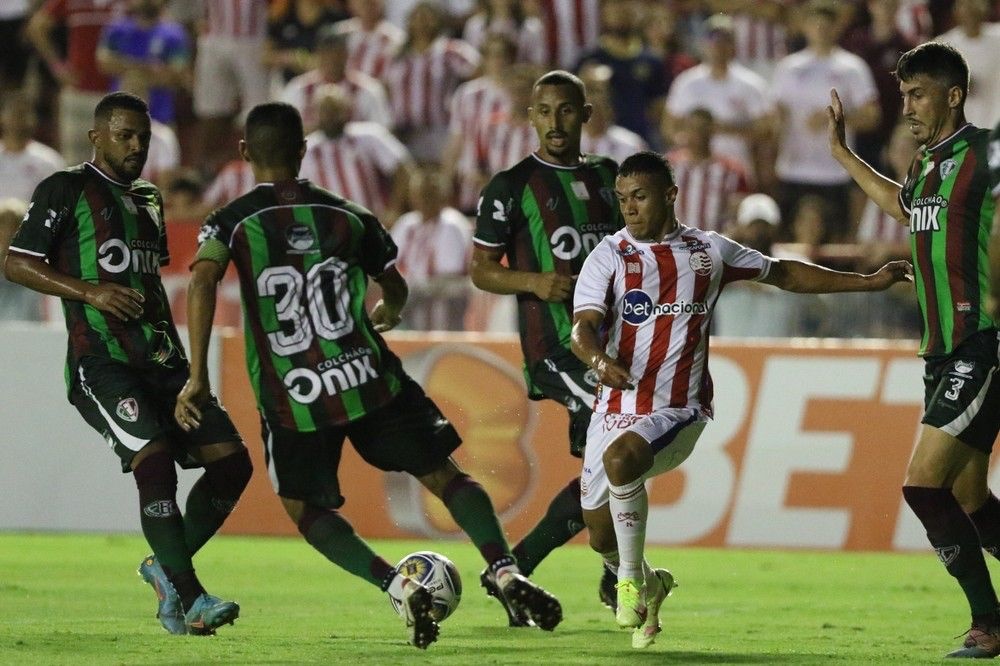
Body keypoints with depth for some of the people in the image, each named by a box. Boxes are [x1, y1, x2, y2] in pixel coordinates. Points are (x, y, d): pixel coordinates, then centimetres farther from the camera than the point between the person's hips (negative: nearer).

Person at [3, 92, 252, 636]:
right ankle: (189, 598, -21)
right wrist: (90, 292, -15)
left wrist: (177, 350, 24)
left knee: (231, 459, -4)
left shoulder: (149, 201, 23)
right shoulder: (65, 190, 1)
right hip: (100, 361, -7)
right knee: (155, 460, -24)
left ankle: (165, 566, 12)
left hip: (160, 360, 7)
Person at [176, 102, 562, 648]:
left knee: (305, 508, 16)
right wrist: (385, 313, 45)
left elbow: (202, 282, -18)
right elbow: (395, 291, 20)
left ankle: (397, 586, -4)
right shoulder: (348, 216, 9)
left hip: (292, 399, -2)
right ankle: (507, 571, -7)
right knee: (445, 477, 11)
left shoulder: (231, 221, 1)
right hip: (368, 378, 2)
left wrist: (197, 376, -18)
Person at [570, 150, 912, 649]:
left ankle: (632, 580, -16)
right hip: (615, 408, 3)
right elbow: (583, 328, -12)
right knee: (601, 535, 6)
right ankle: (650, 584, 40)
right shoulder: (609, 256, 0)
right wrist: (599, 360, -37)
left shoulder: (708, 251, 5)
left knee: (620, 459, -34)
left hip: (678, 412, -3)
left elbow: (784, 274, 20)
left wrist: (868, 282, 19)